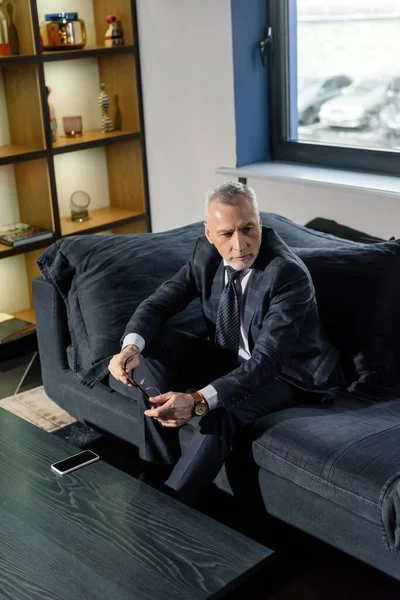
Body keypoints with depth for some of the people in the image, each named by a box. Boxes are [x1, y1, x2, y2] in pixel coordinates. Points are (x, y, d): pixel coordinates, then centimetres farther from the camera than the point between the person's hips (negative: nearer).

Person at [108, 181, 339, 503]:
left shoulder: (289, 274, -30)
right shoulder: (207, 253, -11)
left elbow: (265, 361, -37)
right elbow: (158, 303, -10)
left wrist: (198, 401, -50)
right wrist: (131, 346, -33)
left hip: (283, 372, -6)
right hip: (229, 357, 6)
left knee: (219, 411, -36)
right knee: (149, 344, -13)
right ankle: (157, 467, -6)